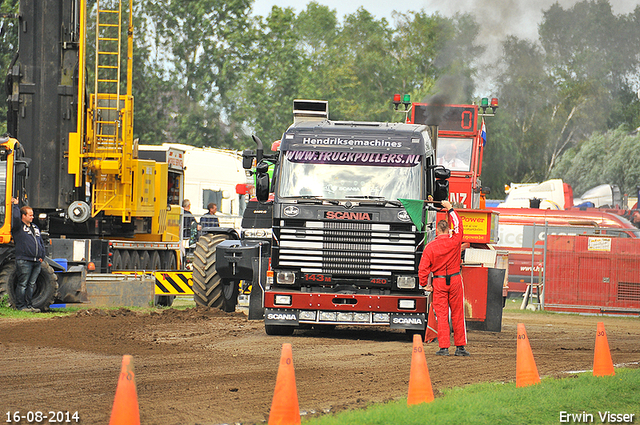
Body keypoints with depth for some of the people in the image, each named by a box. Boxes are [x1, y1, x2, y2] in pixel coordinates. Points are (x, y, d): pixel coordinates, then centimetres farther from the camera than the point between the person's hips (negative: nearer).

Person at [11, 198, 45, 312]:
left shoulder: (35, 228, 21)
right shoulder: (18, 227, 0)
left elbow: (41, 244, 24)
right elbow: (16, 218, -22)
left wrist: (41, 256, 14)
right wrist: (16, 206, -10)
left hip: (36, 262, 7)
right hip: (24, 261, -7)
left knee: (32, 284, 10)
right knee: (22, 284, -5)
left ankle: (29, 305, 15)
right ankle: (20, 306, -1)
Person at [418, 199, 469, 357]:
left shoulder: (430, 247, -6)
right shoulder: (454, 242, -6)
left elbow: (423, 268, -6)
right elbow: (458, 225, 12)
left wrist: (425, 284, 7)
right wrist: (450, 209, 20)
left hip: (439, 282, -1)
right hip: (455, 279, 1)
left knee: (441, 315, 1)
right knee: (457, 314, 7)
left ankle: (444, 347, -4)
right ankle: (460, 347, 9)